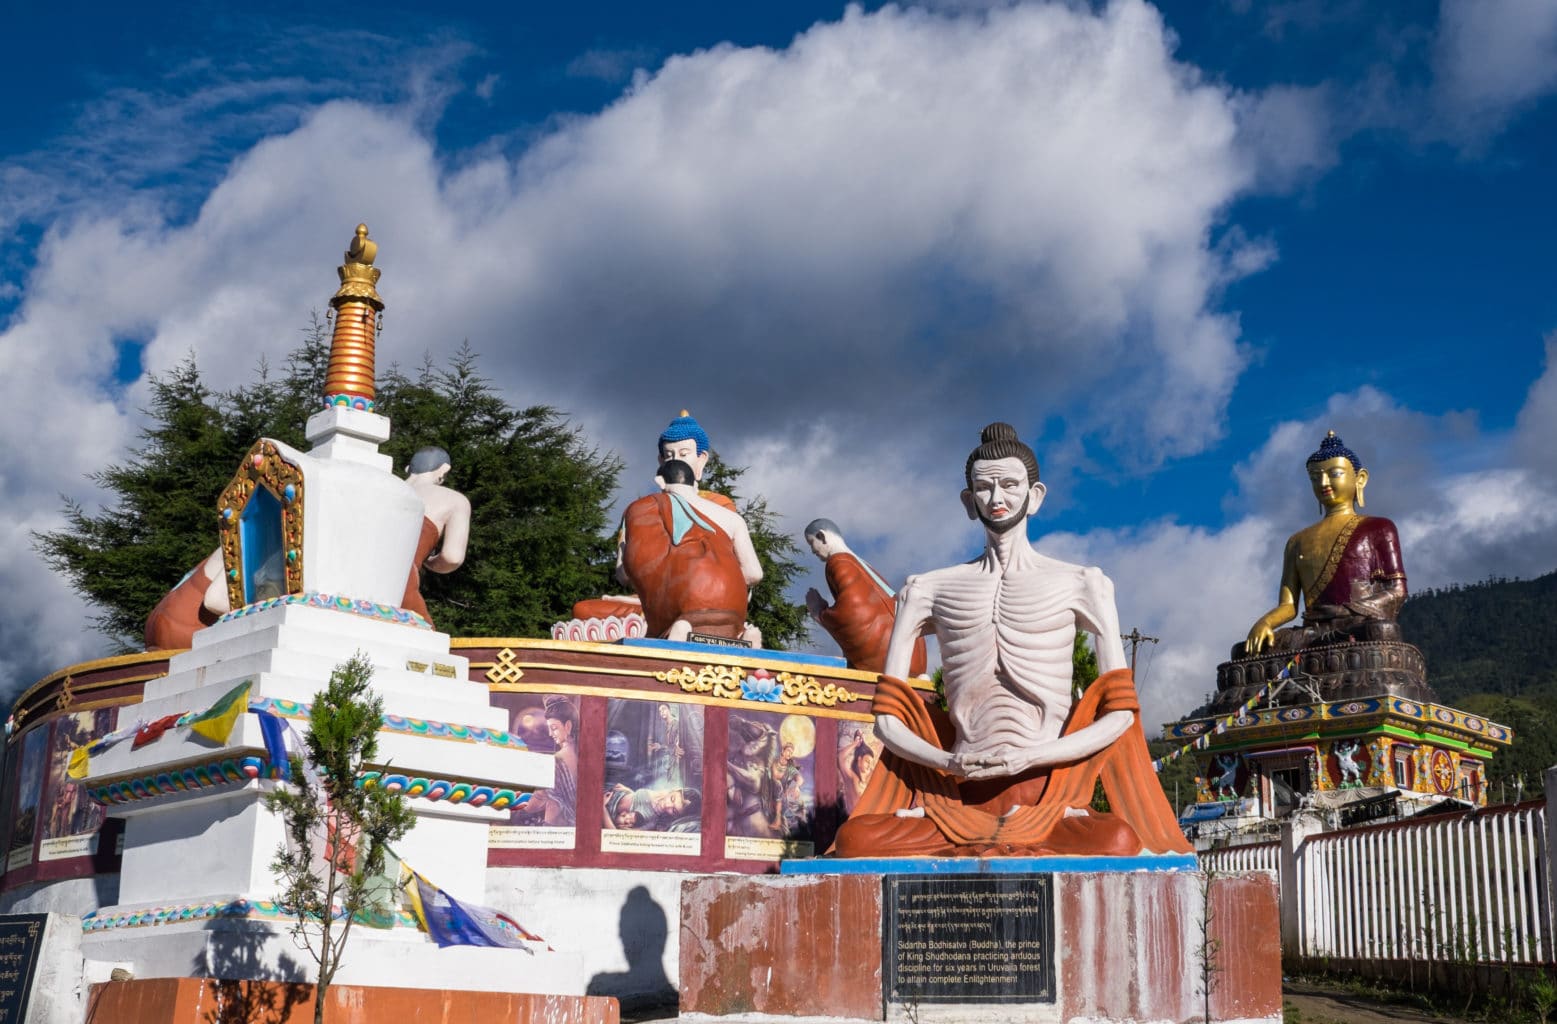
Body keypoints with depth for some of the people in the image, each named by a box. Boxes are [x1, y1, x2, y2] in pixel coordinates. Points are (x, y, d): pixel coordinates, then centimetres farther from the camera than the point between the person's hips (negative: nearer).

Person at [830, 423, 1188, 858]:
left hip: (1044, 794, 0)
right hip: (962, 798, 1)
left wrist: (1029, 757, -12)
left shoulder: (1080, 584, 11)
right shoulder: (927, 590, 16)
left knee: (1119, 841, -36)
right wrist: (948, 763, -10)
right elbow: (888, 720, 11)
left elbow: (1119, 716, 2)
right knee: (856, 838, -30)